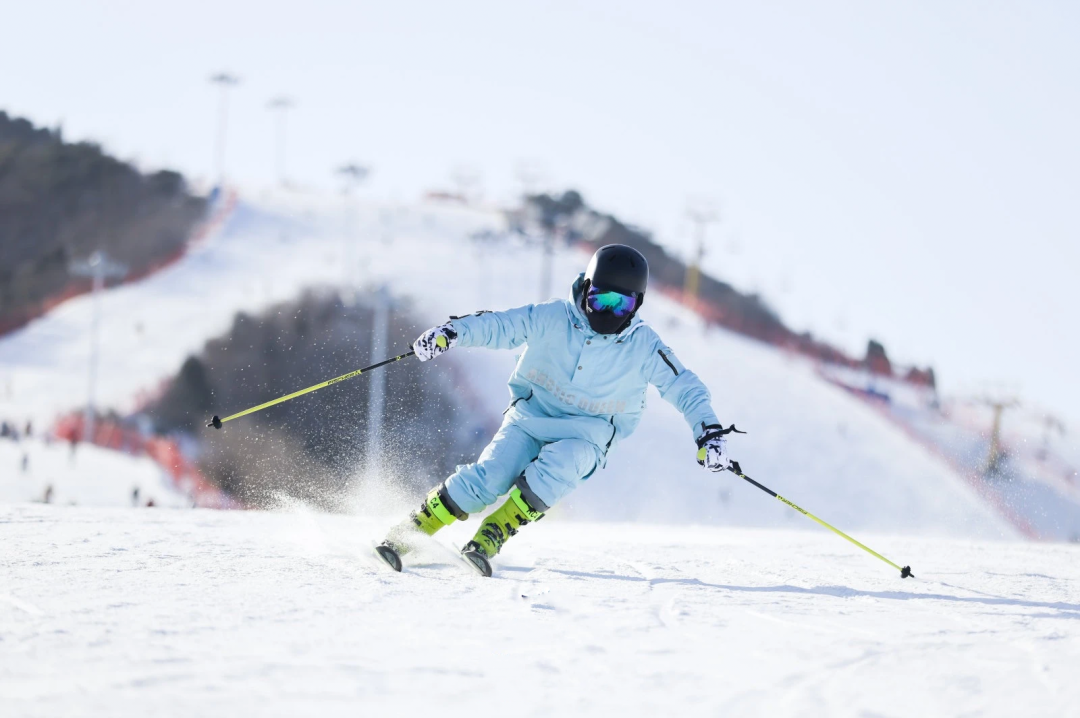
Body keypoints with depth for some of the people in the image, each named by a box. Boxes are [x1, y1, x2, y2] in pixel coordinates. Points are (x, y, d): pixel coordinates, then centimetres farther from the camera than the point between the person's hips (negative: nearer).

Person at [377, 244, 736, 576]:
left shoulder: (644, 347, -9)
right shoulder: (551, 318, -10)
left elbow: (685, 388, -3)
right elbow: (498, 325, -8)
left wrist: (709, 432, -12)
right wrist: (452, 331, -24)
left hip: (587, 435, 0)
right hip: (531, 416, 0)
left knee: (553, 471, -33)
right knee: (488, 477, -21)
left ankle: (487, 543, -28)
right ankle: (408, 534, -12)